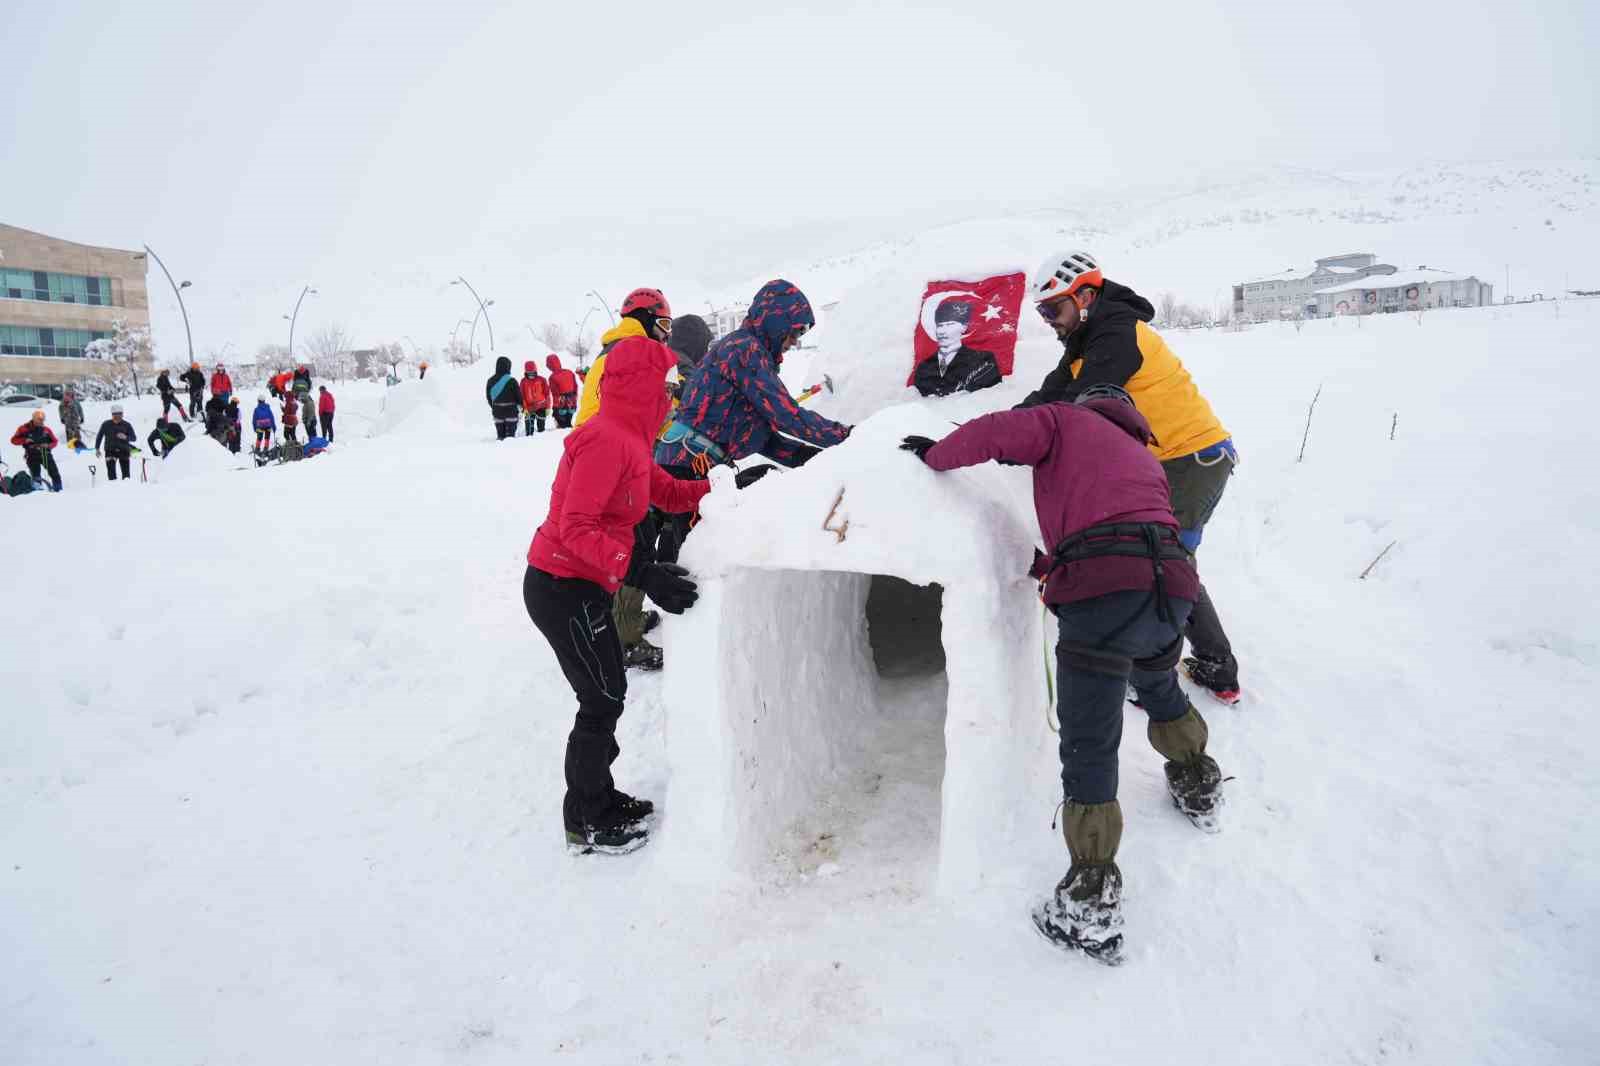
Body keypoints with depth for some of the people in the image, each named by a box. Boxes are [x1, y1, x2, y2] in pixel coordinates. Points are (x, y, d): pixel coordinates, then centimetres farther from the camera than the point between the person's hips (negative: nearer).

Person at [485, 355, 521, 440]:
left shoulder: (490, 381, 1)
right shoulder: (511, 381, -15)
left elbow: (488, 396, 10)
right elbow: (518, 395, -6)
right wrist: (520, 404, 13)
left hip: (497, 410, 4)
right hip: (510, 411, -4)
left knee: (500, 433, 11)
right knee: (510, 433, -1)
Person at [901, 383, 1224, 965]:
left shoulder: (1067, 420, 15)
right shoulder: (1145, 459, 33)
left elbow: (994, 432, -3)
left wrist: (936, 455, 14)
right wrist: (1044, 566, 41)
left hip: (1103, 594, -7)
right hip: (1172, 587, 7)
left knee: (1088, 749, 0)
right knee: (1160, 688, 36)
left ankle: (1091, 906, 5)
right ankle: (1197, 787, 58)